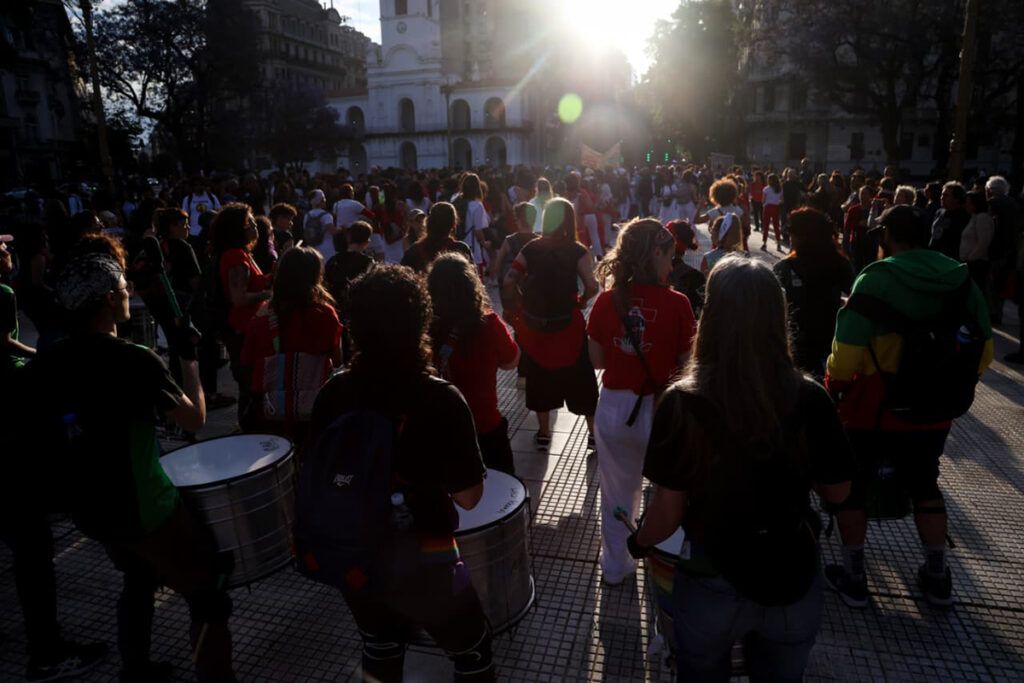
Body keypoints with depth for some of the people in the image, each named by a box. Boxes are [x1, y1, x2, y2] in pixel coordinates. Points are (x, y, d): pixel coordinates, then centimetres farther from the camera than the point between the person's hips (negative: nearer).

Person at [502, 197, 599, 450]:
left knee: (539, 376, 16)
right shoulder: (577, 251, -8)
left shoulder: (531, 248, -1)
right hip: (567, 324, -2)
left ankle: (543, 433, 28)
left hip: (534, 323, 2)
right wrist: (581, 301, -1)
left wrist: (521, 307, 3)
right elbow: (592, 286, -20)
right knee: (580, 377, 13)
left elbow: (509, 282, -9)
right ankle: (594, 432, 23)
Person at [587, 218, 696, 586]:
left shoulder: (606, 301, -7)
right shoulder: (676, 303, -15)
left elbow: (597, 360, 1)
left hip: (614, 408, 3)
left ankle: (614, 567, 39)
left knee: (616, 493, 21)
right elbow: (688, 365, -8)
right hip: (662, 410, -2)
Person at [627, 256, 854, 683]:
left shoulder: (683, 404, -21)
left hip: (712, 584, -2)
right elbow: (837, 493, -1)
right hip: (794, 581, 2)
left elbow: (667, 514, -14)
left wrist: (638, 543, 6)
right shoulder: (810, 399, -15)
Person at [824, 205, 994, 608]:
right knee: (923, 484, 26)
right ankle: (937, 576, 36)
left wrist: (832, 391, -4)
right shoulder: (961, 279, 1)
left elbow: (847, 350, -21)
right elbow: (983, 351, 8)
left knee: (850, 485, 13)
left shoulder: (877, 279, -17)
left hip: (874, 410, -5)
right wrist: (948, 389, 19)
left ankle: (853, 577, 21)